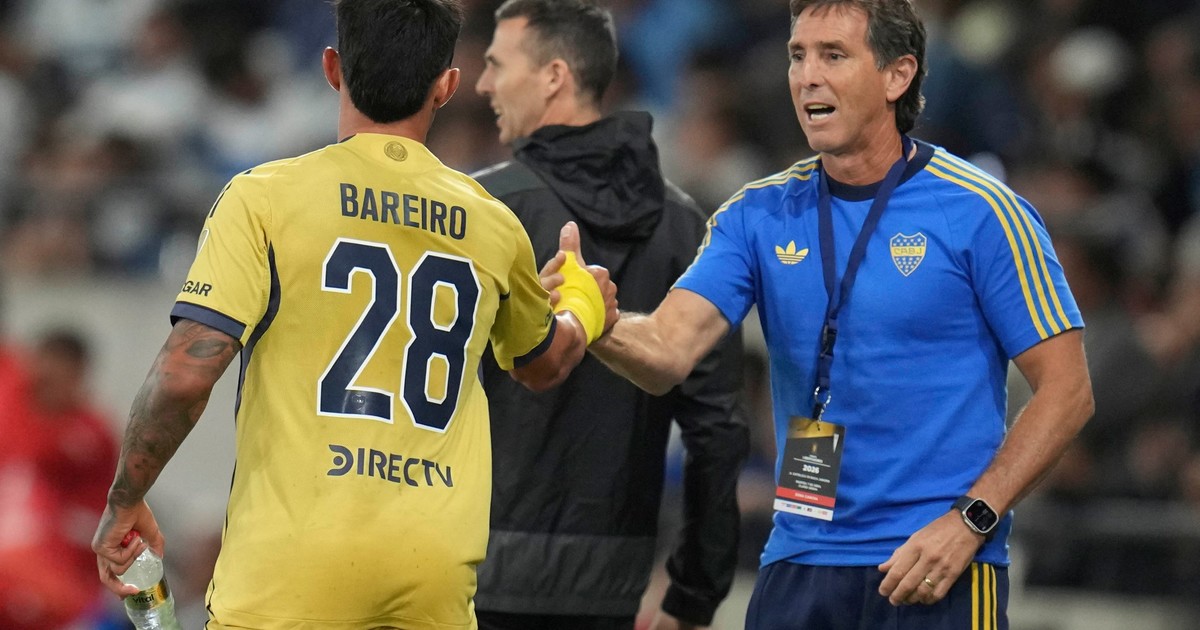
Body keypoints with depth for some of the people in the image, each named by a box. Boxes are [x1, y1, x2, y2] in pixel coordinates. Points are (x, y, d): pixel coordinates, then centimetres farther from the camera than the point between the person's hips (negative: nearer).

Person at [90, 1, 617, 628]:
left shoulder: (263, 197, -3)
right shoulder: (492, 225, 10)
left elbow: (185, 373, -10)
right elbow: (541, 364, 30)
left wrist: (124, 502, 4)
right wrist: (582, 308, 53)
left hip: (292, 572, -3)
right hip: (437, 573, 4)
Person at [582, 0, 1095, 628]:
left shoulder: (981, 211, -6)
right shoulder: (759, 215, 6)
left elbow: (1065, 389, -5)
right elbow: (667, 350, -6)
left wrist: (970, 521, -14)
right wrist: (601, 326, -28)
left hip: (938, 574, -4)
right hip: (797, 569, 4)